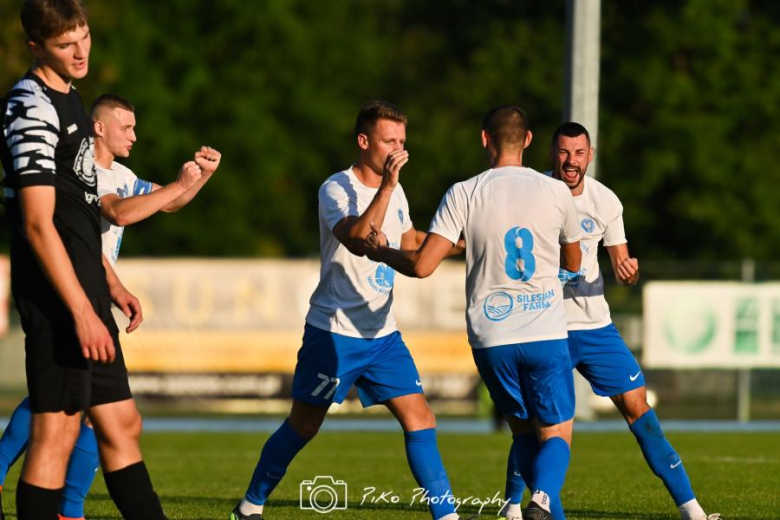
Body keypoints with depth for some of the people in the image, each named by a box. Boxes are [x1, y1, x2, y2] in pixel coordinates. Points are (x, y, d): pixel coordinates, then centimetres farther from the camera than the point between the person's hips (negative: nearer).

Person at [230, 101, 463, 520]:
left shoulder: (394, 192, 9)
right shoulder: (336, 189, -13)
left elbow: (408, 245, 27)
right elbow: (358, 240, -32)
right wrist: (386, 186, -34)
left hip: (382, 333, 6)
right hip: (333, 332, -6)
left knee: (420, 421, -6)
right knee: (302, 427, 3)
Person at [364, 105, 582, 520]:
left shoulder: (463, 194, -4)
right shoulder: (556, 193, 1)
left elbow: (422, 266, -9)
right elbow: (573, 263, 18)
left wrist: (380, 252, 10)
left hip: (491, 338, 1)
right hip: (547, 334, -1)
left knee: (523, 431, 19)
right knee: (556, 435, 3)